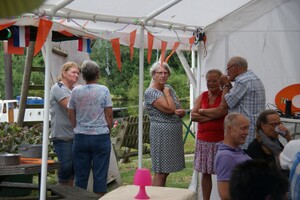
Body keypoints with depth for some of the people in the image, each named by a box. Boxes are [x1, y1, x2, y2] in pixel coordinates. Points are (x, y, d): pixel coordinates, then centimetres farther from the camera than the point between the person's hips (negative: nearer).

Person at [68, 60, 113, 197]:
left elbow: (71, 116, 7)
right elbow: (109, 115, -4)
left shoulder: (75, 91, 0)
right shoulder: (103, 90, -6)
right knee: (100, 174, 3)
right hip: (101, 136, -2)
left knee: (81, 175, 8)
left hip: (81, 137, 2)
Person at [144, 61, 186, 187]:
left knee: (166, 171, 12)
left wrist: (181, 112, -11)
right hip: (162, 134, -8)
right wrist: (166, 92, -8)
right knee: (160, 172, -7)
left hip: (174, 134, 8)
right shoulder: (150, 92, -11)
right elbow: (170, 109, -22)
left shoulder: (169, 88, 13)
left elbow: (181, 111, 12)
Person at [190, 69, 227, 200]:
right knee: (205, 173, 10)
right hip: (203, 140, 5)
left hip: (220, 140, -5)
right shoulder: (202, 96, 11)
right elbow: (193, 115, 1)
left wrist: (202, 111, -6)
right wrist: (211, 116, -11)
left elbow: (221, 112, -20)